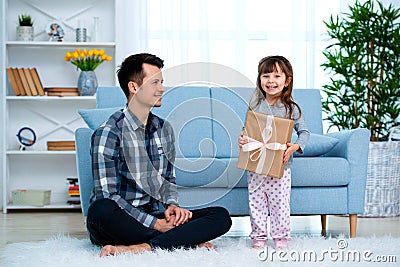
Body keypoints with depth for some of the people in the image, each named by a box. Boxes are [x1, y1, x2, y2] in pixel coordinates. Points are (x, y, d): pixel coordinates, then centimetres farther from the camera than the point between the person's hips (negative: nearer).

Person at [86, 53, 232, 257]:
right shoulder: (108, 133, -9)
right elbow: (107, 195, -14)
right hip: (118, 223, -5)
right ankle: (189, 241, -26)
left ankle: (143, 247, -32)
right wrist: (154, 223, -19)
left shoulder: (164, 129, 12)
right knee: (101, 210, -41)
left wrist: (172, 205, -2)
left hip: (155, 218, 5)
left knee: (221, 216, -14)